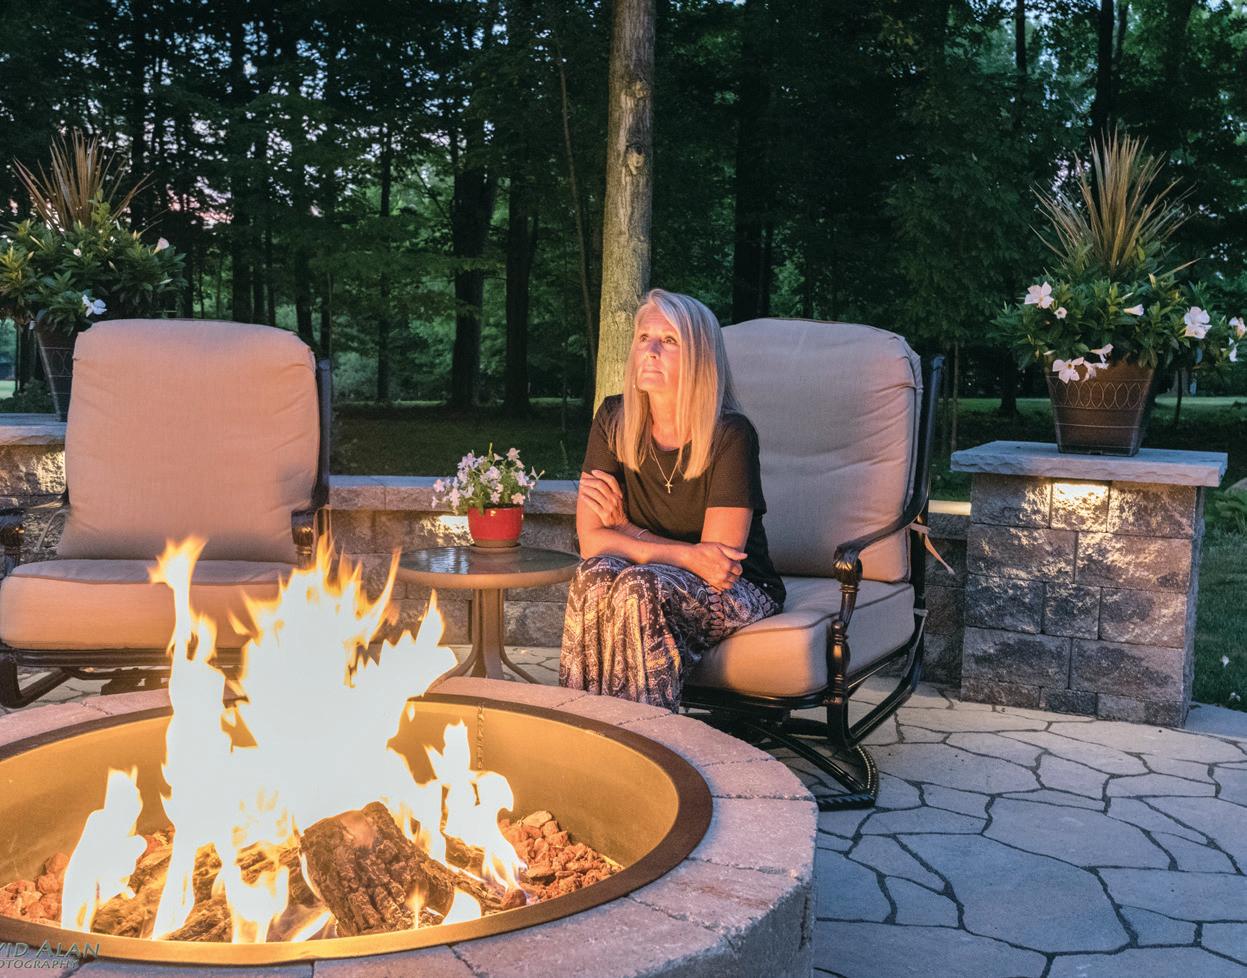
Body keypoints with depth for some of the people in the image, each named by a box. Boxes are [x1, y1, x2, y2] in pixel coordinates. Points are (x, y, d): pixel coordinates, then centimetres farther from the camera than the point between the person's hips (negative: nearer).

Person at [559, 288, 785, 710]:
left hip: (738, 593, -3)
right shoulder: (614, 421, -4)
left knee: (641, 586, -34)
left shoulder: (730, 434, -16)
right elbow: (591, 541, -9)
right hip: (653, 585, 3)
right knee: (596, 575, -30)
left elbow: (722, 558, -17)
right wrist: (687, 555, -23)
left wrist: (626, 530, -11)